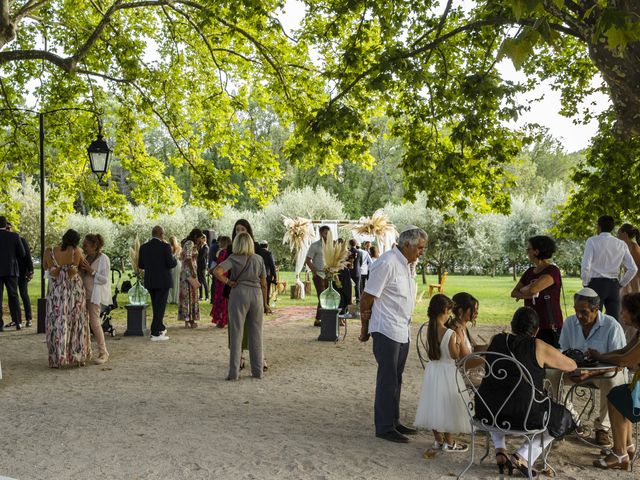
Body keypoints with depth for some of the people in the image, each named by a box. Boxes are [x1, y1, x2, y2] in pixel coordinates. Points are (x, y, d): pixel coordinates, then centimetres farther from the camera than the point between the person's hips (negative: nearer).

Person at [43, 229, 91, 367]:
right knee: (77, 324, 13)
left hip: (56, 293, 0)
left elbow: (46, 268, 5)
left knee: (57, 325, 9)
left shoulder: (49, 253, -15)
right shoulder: (77, 252, -16)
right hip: (75, 292, 0)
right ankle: (79, 357, 17)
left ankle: (57, 359, 10)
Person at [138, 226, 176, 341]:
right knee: (160, 306, -1)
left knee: (156, 306, 20)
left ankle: (160, 328, 33)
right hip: (163, 281, -5)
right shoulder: (165, 246, -13)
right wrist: (175, 260, 5)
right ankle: (155, 333, -3)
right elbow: (171, 263, -16)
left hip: (150, 282, 5)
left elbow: (140, 265, 6)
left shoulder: (144, 247, 2)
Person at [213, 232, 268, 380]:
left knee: (236, 333, 3)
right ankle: (257, 371, 14)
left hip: (238, 293, -2)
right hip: (256, 295, 2)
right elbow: (264, 284, 7)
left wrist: (228, 282, -6)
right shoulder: (259, 259, 5)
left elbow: (217, 271, -20)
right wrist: (264, 303, 15)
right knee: (256, 334, 10)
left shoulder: (234, 259, -3)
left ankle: (234, 372, 3)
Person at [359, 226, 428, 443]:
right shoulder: (387, 264, -18)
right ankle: (384, 428, 6)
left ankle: (393, 422, 26)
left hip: (403, 332, 8)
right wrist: (365, 329, -5)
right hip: (386, 331, -8)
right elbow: (366, 299, -15)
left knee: (396, 379, 15)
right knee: (388, 379, -2)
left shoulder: (407, 264, 10)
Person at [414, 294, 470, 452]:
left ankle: (438, 440, 24)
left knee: (434, 405, 14)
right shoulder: (450, 333, -21)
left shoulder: (430, 330, -2)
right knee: (446, 405, 5)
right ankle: (449, 442, 16)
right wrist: (460, 339, -5)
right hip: (447, 372, -6)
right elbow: (455, 355, -13)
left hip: (432, 370, 6)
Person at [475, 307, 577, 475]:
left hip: (486, 412, 4)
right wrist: (546, 361, 28)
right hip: (522, 415, -4)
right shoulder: (539, 347, -4)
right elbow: (572, 366, 8)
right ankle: (522, 457, 9)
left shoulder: (496, 340, 8)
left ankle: (500, 451, 21)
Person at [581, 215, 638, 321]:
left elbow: (585, 266, -15)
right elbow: (633, 269, 4)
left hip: (596, 283, -4)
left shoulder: (592, 241, -6)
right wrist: (621, 284, 14)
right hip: (613, 285, 4)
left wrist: (585, 283, -2)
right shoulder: (621, 244, 6)